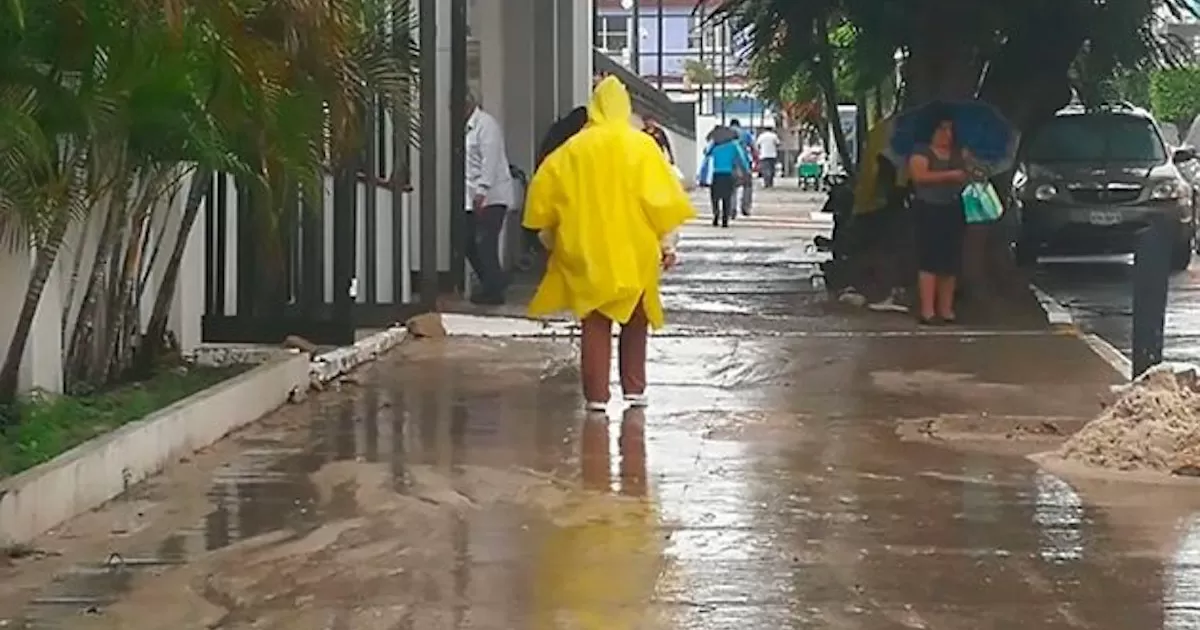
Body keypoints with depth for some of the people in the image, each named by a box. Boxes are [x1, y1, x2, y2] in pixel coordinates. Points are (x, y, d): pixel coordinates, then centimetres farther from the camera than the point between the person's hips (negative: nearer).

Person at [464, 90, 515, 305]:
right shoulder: (468, 127, 18)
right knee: (470, 243, 9)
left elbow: (490, 160, -19)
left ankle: (493, 291, -4)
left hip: (491, 197, -9)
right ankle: (493, 283, 20)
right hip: (474, 199, 9)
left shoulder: (485, 124, -10)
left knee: (485, 243, -10)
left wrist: (482, 191, -25)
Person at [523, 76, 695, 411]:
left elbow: (544, 190, 1)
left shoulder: (574, 149, 0)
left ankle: (596, 394, 0)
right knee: (635, 321, 15)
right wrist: (668, 242, -2)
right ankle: (634, 388, 15)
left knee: (595, 324, 5)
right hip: (635, 251, 0)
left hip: (587, 252, 0)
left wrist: (549, 233, 13)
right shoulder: (642, 145, -3)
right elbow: (662, 196, -6)